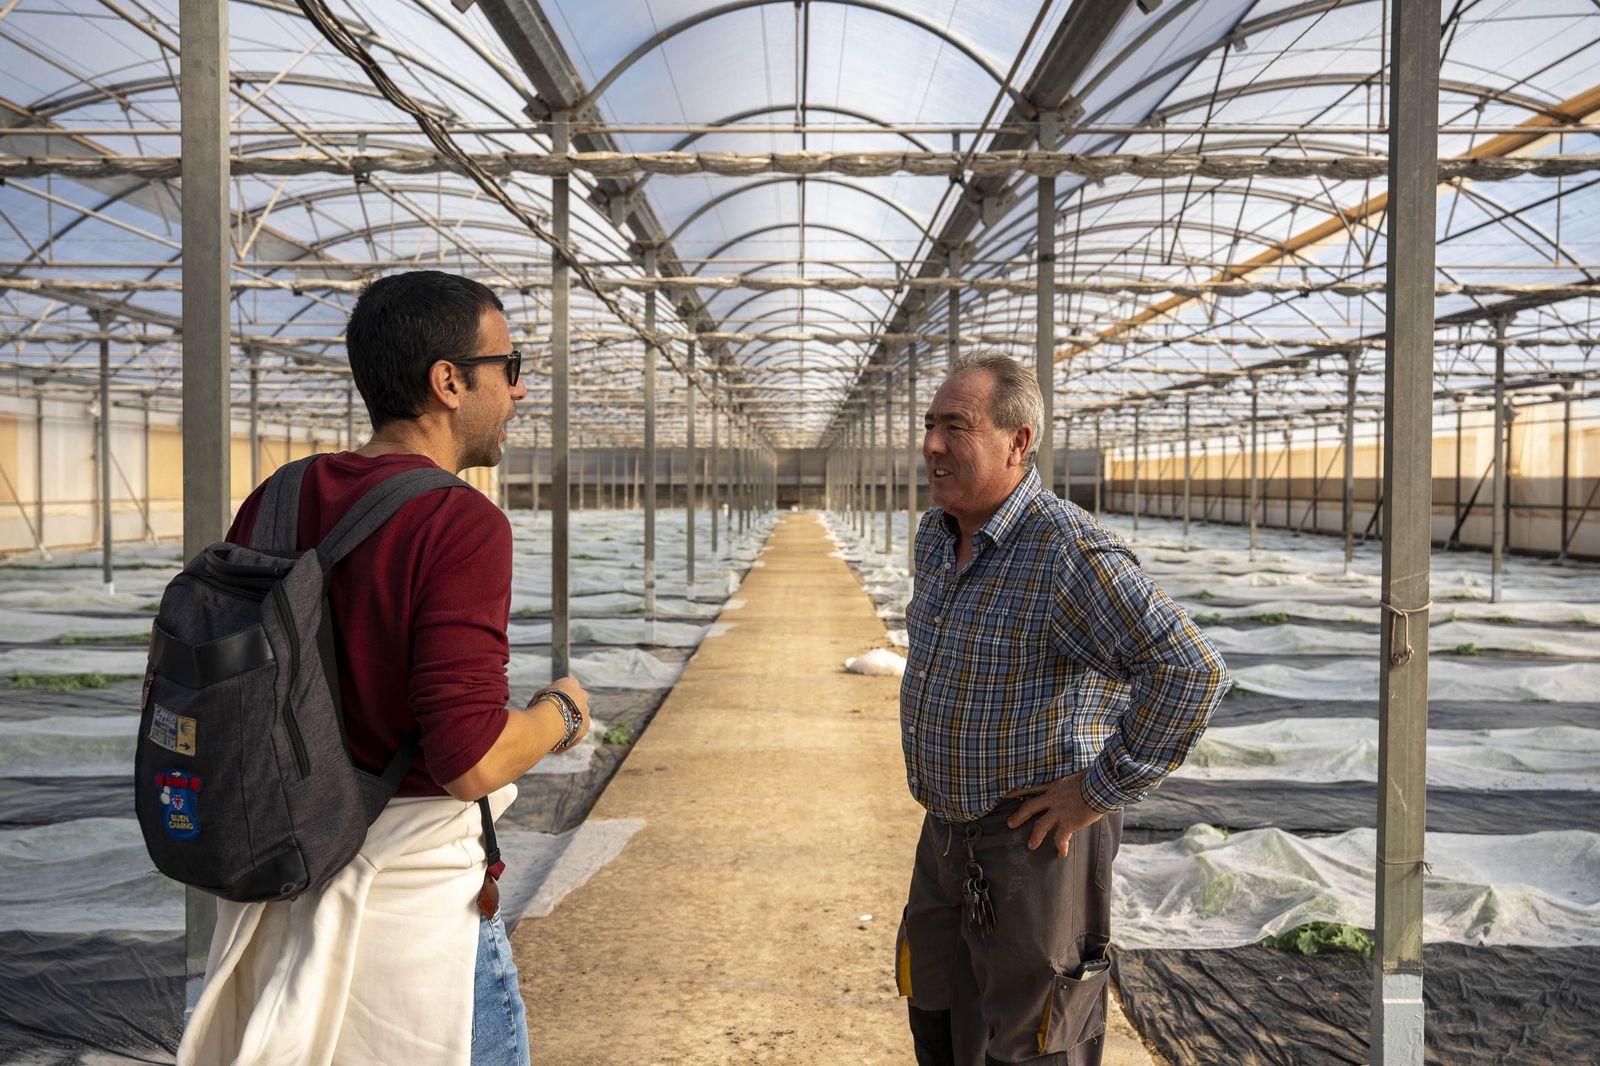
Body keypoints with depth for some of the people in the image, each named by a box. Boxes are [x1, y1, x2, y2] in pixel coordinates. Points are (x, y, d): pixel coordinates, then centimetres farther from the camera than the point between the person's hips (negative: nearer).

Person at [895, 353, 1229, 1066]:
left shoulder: (1070, 552, -23)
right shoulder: (936, 534, 5)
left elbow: (1192, 674, -28)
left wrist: (1103, 790, -21)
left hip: (1035, 840, -8)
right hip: (946, 833, 8)